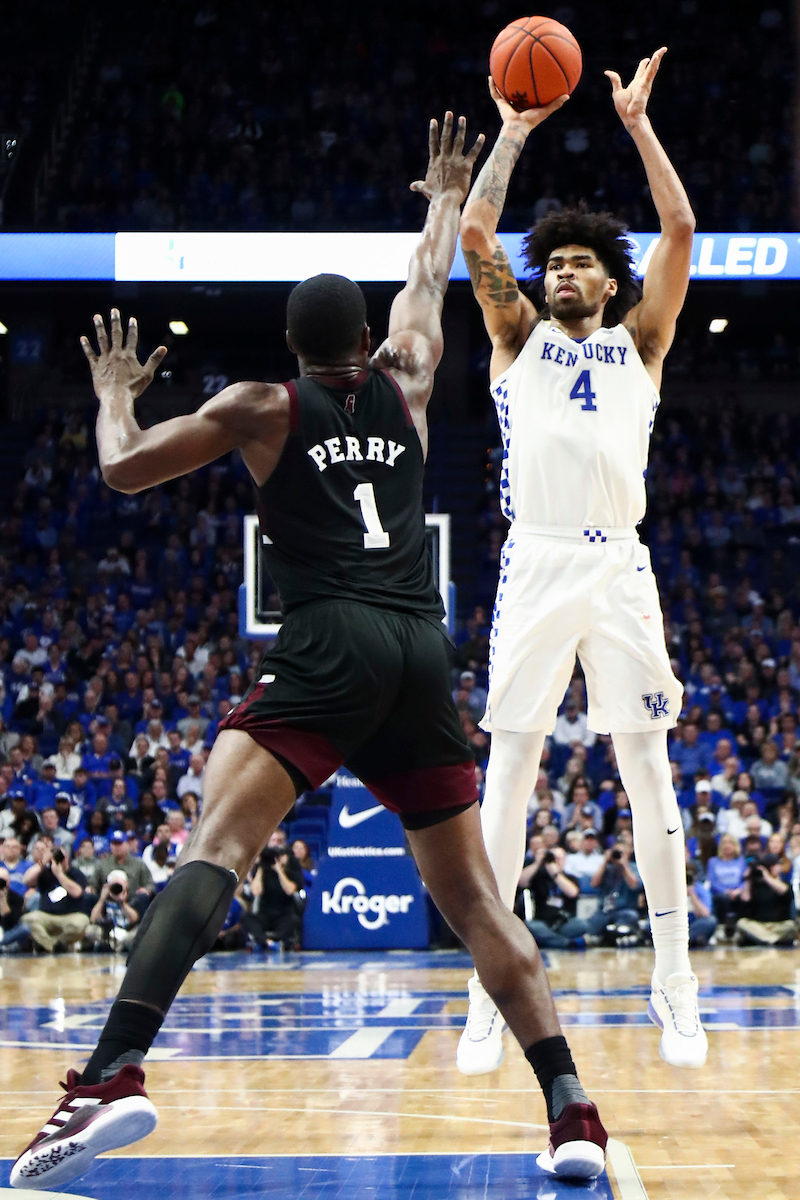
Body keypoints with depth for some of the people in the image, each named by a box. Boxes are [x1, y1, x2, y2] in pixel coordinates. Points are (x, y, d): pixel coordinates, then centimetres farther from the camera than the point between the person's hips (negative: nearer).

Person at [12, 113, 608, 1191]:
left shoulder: (262, 406, 10)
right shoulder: (405, 383, 20)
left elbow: (123, 467, 12)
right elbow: (429, 287, 39)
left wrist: (114, 394, 32)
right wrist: (446, 199, 57)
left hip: (330, 646, -4)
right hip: (424, 653, 4)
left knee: (216, 847, -16)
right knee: (471, 895, 9)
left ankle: (116, 1072, -35)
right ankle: (574, 1112, 0)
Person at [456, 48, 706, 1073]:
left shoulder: (638, 342, 18)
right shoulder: (520, 337, 17)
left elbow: (678, 231, 7)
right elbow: (474, 233, 5)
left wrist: (637, 123, 10)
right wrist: (514, 132, 10)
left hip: (619, 568, 0)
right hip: (536, 563, 0)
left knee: (648, 769, 0)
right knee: (508, 768, -3)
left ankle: (675, 988, 6)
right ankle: (491, 989, 1)